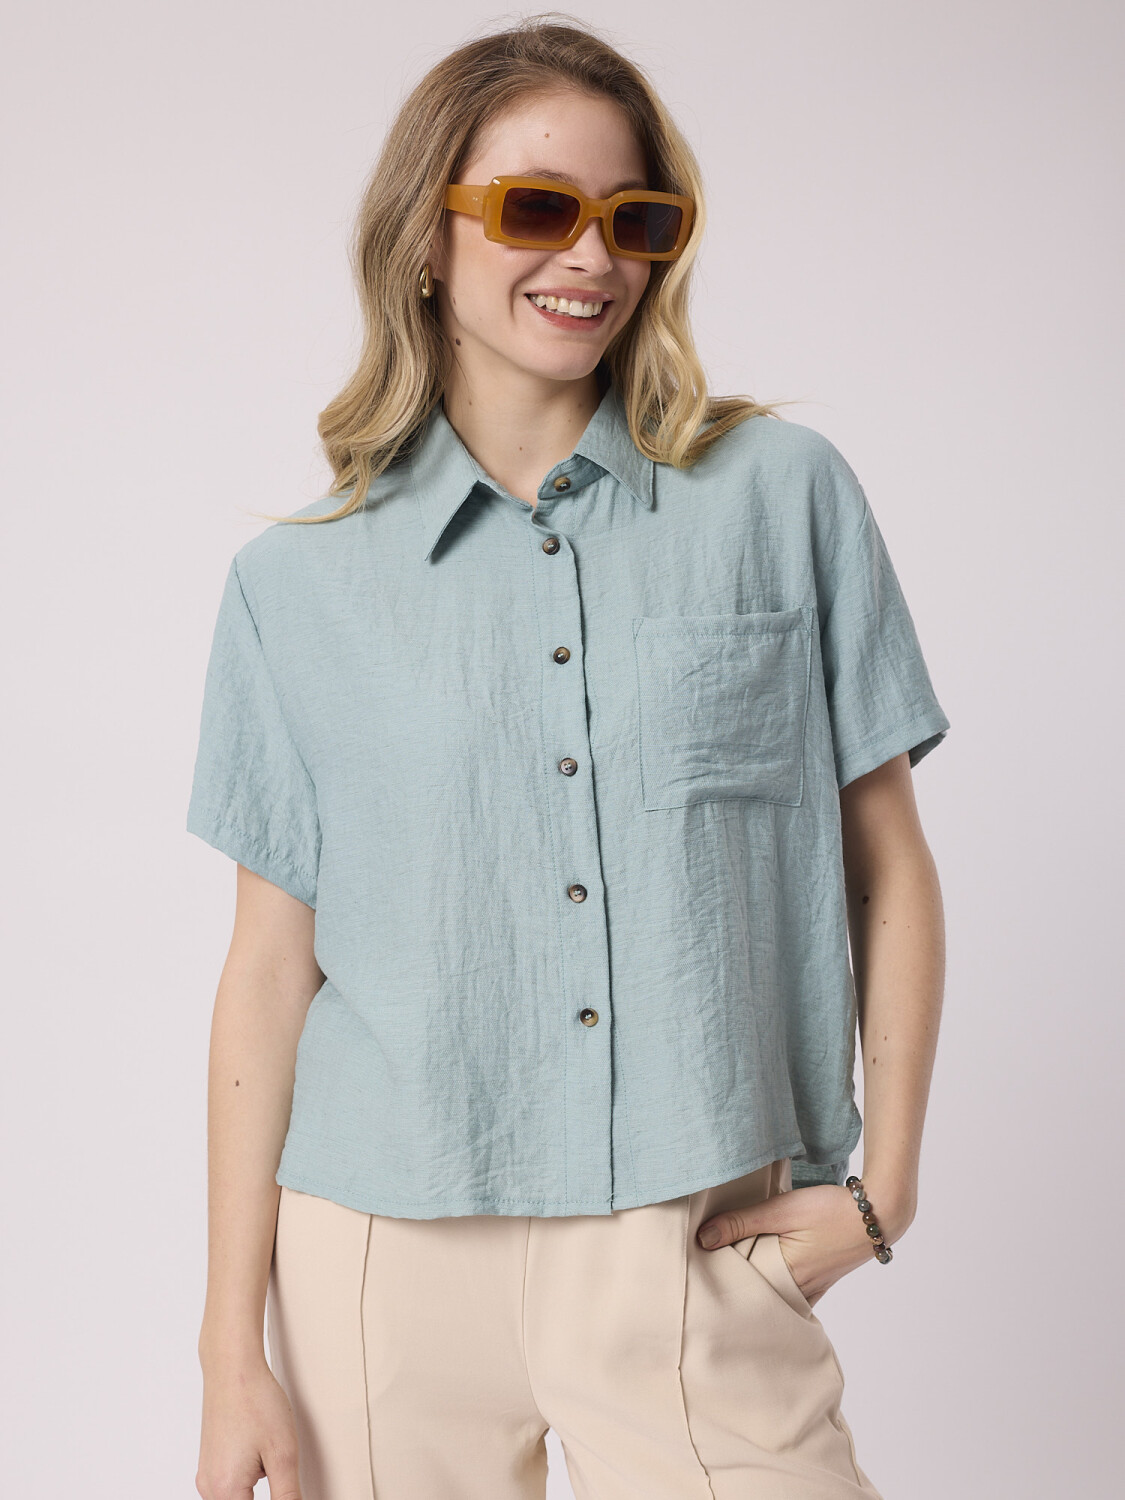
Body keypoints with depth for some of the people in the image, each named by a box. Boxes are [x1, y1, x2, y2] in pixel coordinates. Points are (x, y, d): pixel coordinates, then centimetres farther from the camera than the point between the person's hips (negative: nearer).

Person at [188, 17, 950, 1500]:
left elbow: (887, 860, 6)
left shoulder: (785, 497, 1)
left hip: (699, 1261, 0)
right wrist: (234, 1351, 2)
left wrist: (883, 1184, 1)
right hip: (388, 1258, 1)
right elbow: (271, 962, 3)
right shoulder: (298, 581, 2)